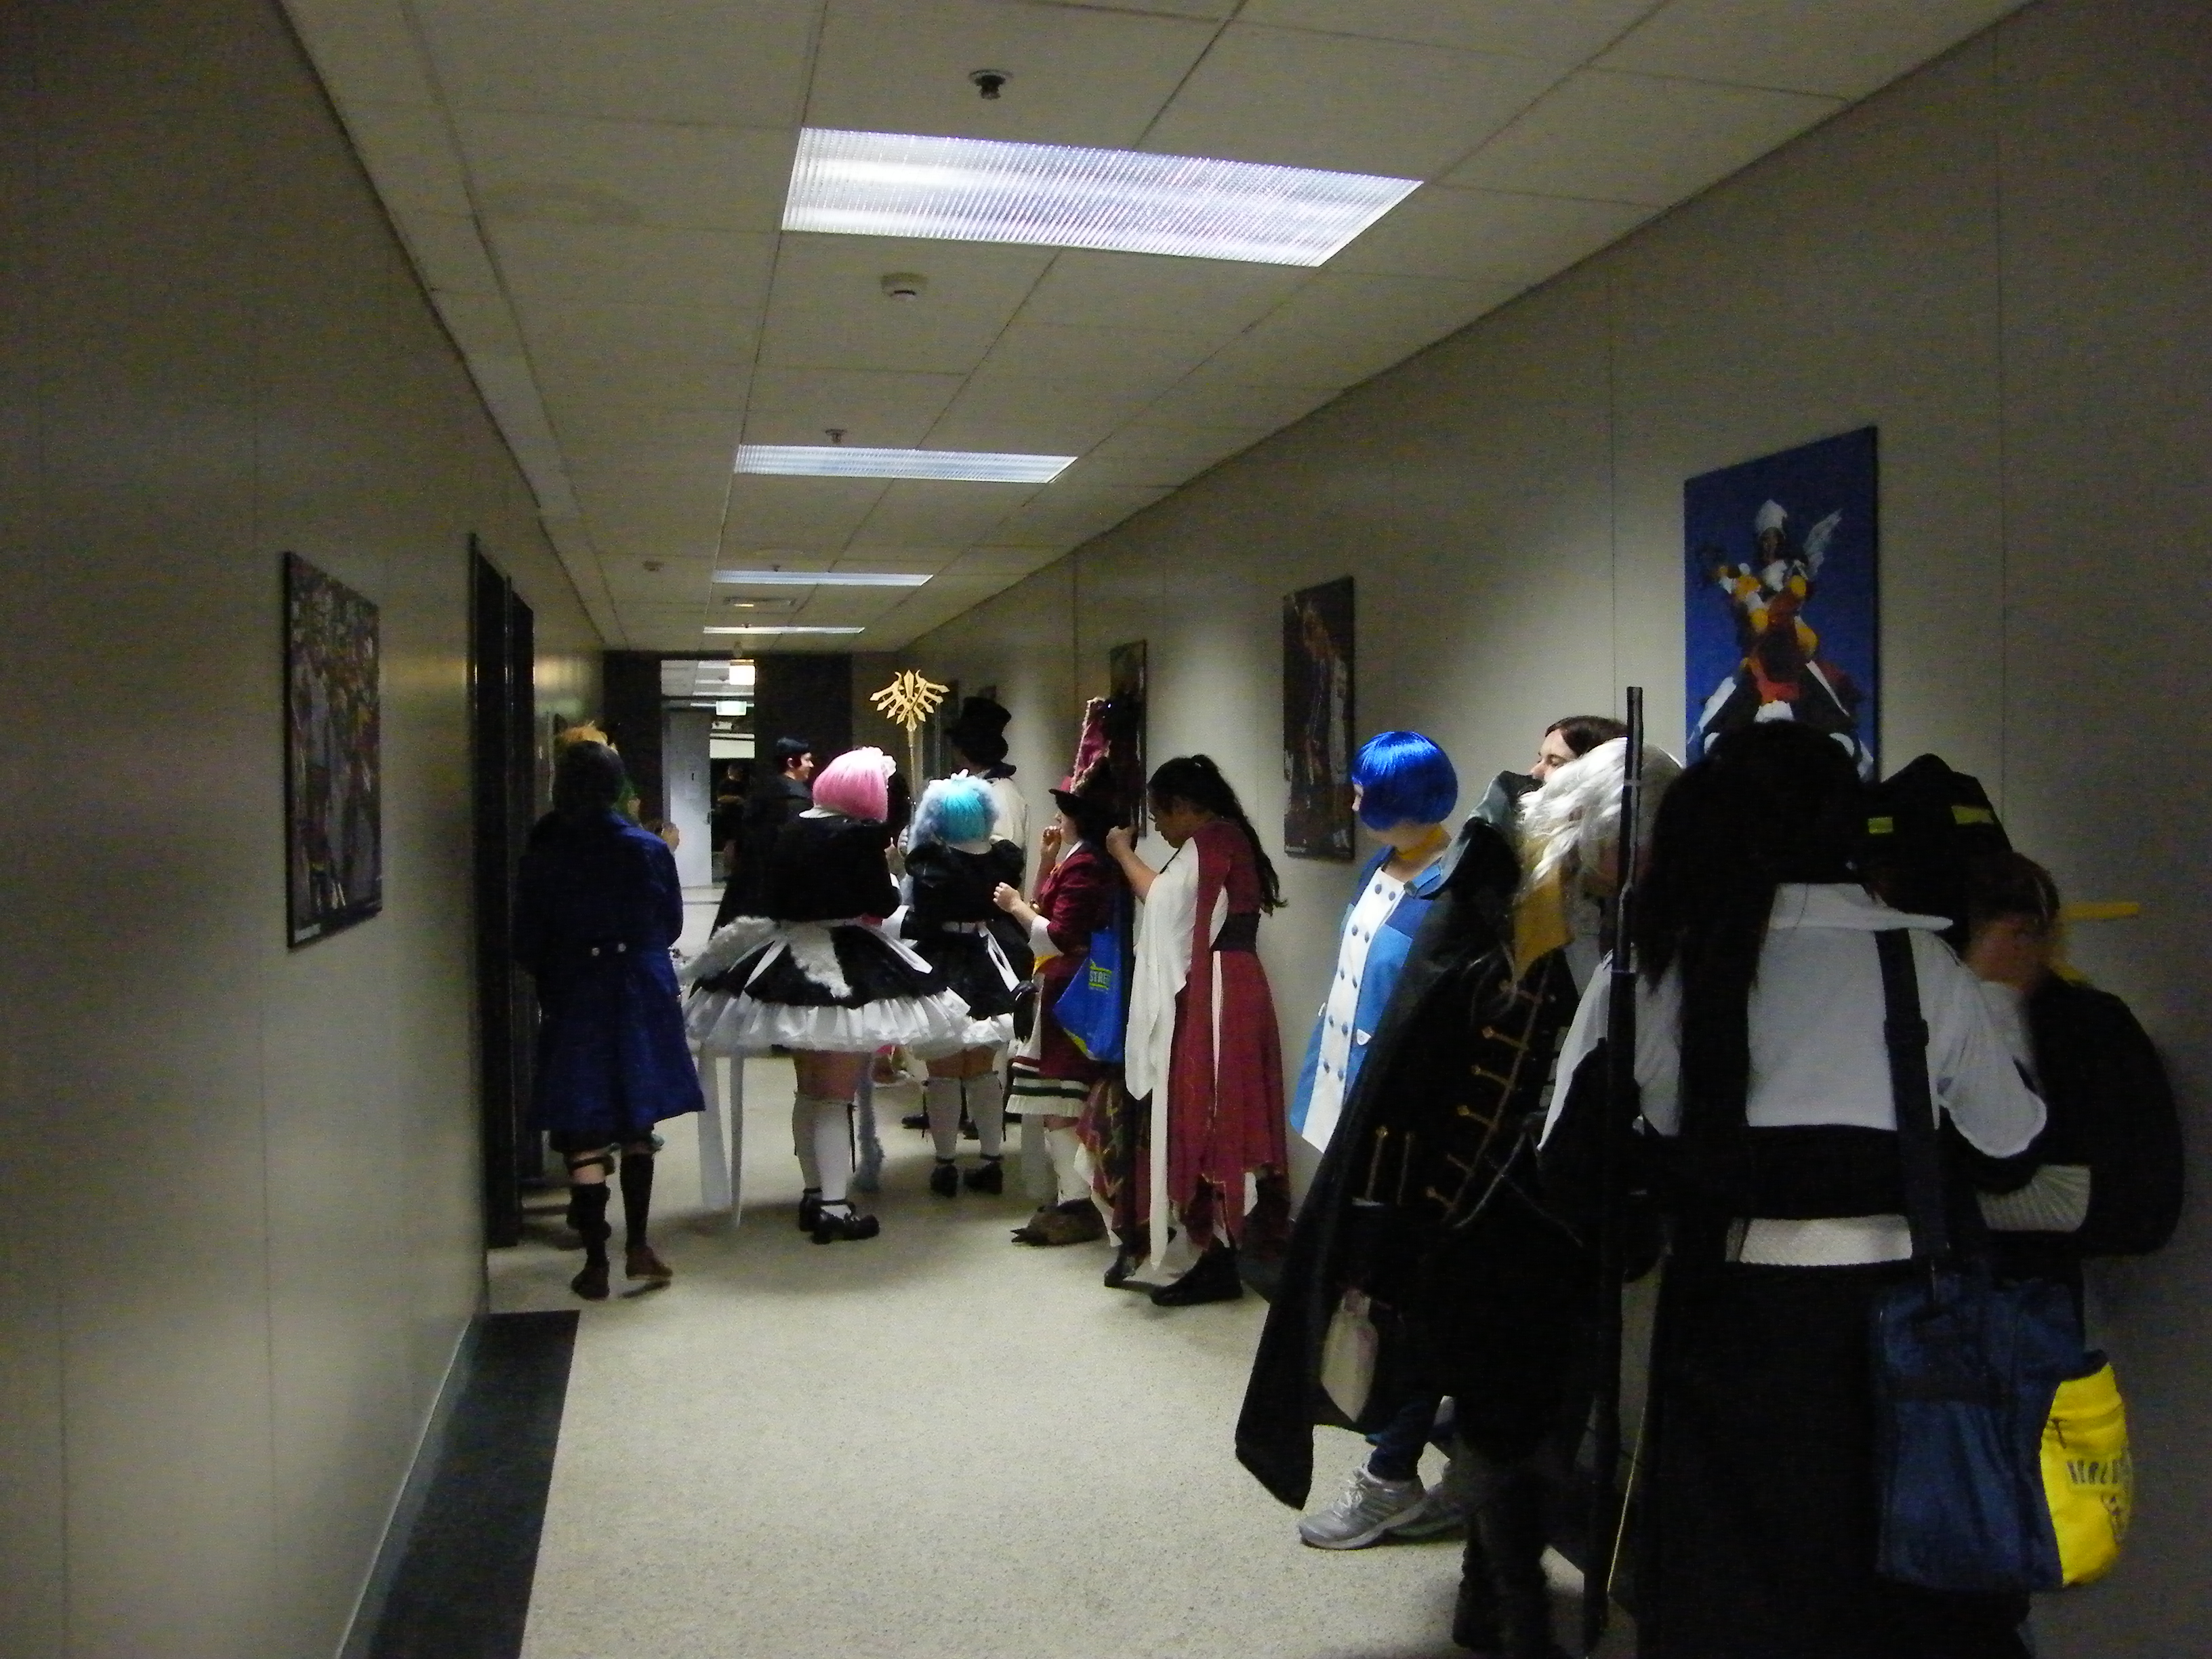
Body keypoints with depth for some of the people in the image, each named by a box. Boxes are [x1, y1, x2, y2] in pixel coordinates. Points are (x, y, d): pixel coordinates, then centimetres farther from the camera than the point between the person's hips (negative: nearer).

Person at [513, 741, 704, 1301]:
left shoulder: (541, 859, -8)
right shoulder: (649, 850, -6)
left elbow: (527, 945, -2)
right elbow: (671, 927, 3)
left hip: (574, 1004, -1)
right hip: (642, 998, 1)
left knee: (585, 1137, 5)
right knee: (637, 1127, 16)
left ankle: (596, 1263, 9)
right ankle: (637, 1245, 18)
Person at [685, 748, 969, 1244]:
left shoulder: (792, 829, 5)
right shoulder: (861, 834, -14)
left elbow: (772, 896, 8)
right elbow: (883, 903, -13)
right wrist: (885, 870, 4)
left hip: (791, 962, 6)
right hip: (847, 969, -6)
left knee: (809, 1091, 17)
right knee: (836, 1096, -2)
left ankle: (814, 1193, 26)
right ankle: (834, 1208, -1)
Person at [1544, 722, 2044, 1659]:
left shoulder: (1655, 966, -6)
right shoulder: (1922, 960, -7)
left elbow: (1571, 1152, -4)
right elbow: (2008, 1133, 7)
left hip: (1730, 1313, 0)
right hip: (1895, 1310, 0)